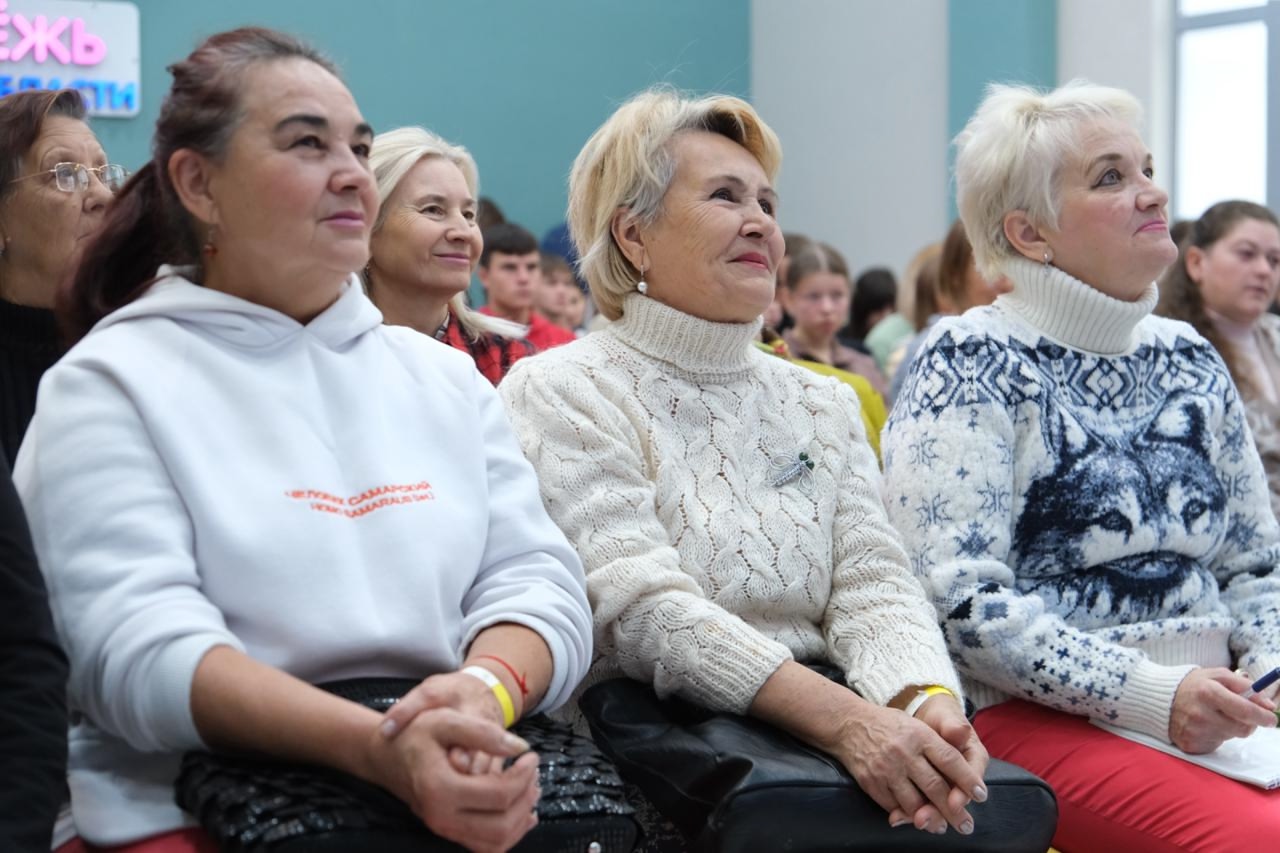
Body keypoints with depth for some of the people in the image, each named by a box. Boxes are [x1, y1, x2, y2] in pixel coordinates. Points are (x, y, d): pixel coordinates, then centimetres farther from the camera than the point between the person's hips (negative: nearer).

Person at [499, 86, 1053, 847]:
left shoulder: (823, 403, 16)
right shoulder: (563, 394, -1)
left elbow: (873, 587, 5)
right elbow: (647, 611, -14)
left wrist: (927, 700, -18)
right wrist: (843, 719, -26)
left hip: (810, 738, 5)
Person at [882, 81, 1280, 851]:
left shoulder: (1190, 361, 17)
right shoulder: (969, 367, -3)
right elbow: (959, 597, -13)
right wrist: (1151, 695, -18)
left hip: (1214, 707, 6)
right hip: (1040, 716, -6)